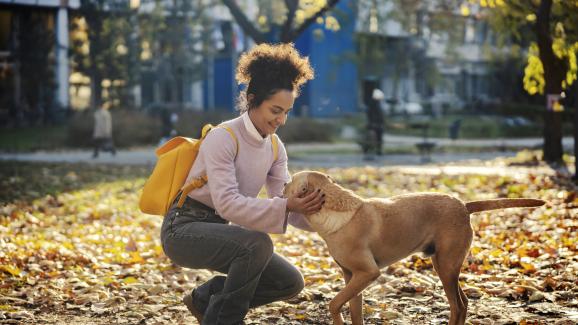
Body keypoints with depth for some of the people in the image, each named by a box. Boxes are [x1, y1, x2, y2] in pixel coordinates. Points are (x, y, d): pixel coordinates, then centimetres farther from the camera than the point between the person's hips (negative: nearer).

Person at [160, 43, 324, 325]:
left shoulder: (275, 148, 2)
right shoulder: (223, 138, -22)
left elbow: (285, 199, -3)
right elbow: (227, 203, -31)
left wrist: (315, 210, -24)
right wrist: (287, 206, -39)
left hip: (217, 229, 8)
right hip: (183, 229, -8)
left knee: (290, 282, -2)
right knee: (257, 244, -32)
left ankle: (205, 299, 13)